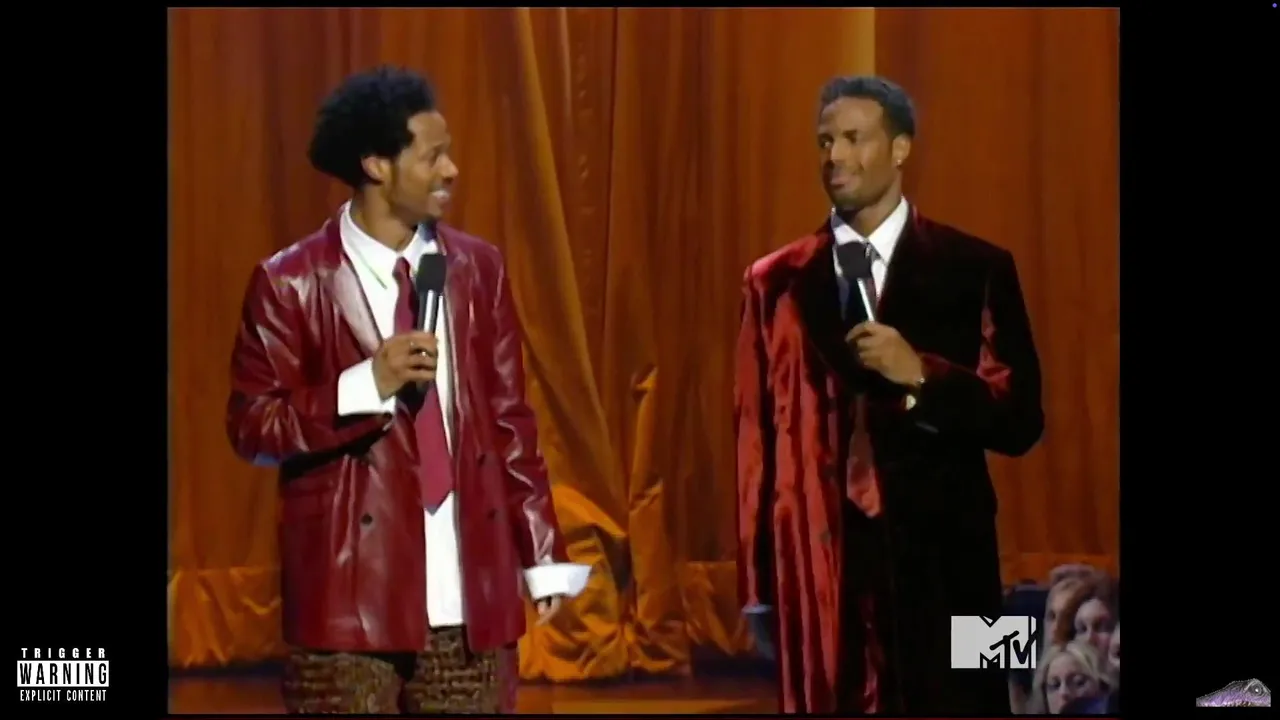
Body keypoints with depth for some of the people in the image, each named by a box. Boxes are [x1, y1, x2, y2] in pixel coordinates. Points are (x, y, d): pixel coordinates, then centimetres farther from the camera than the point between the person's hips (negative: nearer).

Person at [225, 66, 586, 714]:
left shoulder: (477, 267, 9)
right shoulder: (291, 282, -5)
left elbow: (508, 417, 11)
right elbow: (251, 427, -6)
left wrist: (543, 554, 8)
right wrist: (367, 384, -18)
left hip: (469, 589, 4)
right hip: (351, 590, -4)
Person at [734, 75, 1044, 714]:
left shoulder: (975, 270, 4)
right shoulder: (777, 282, 9)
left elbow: (1020, 421, 1)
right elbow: (756, 436, 8)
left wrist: (921, 374, -14)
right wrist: (757, 585, 3)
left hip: (940, 560, -1)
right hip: (818, 565, 1)